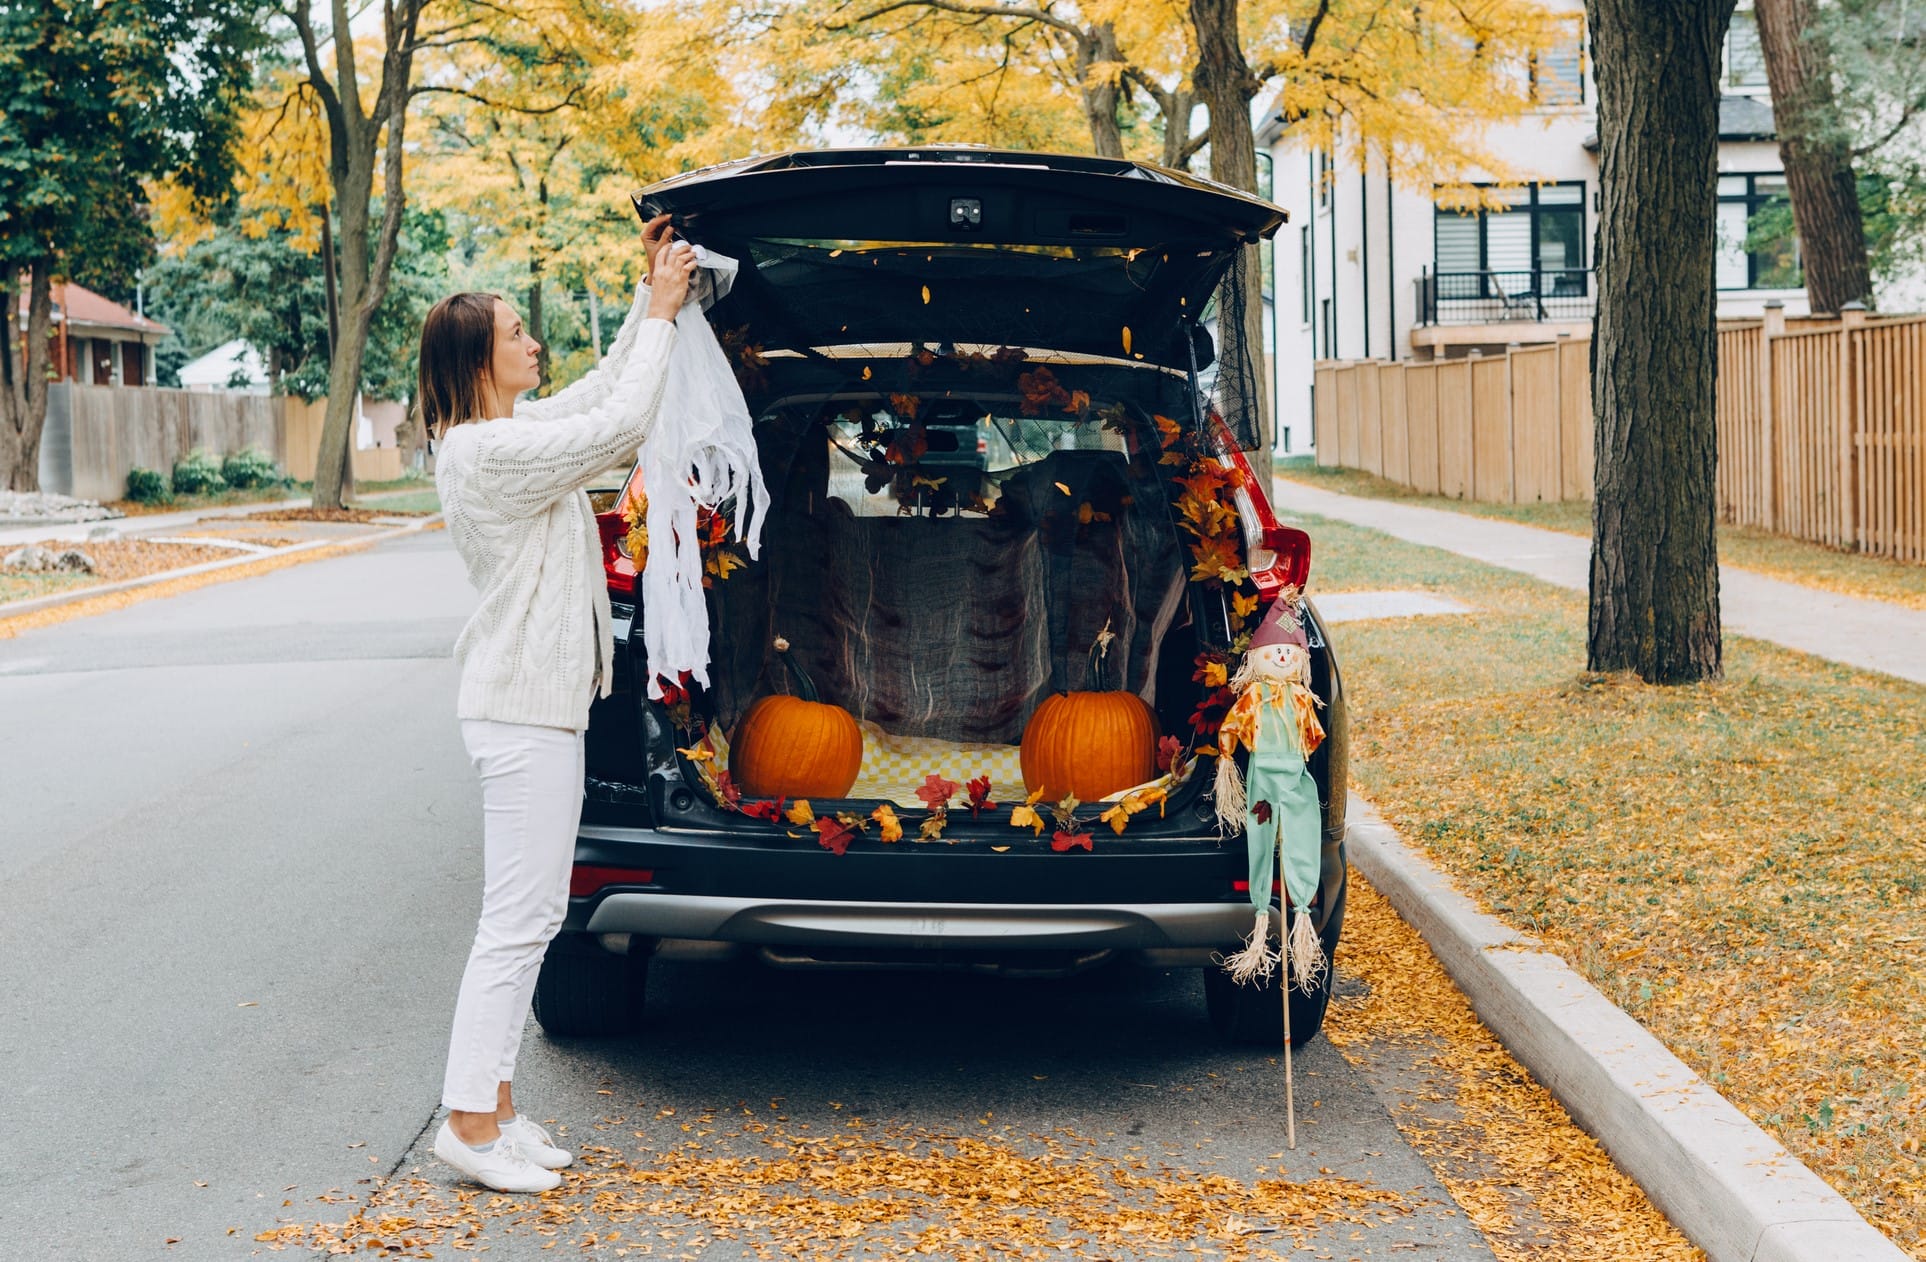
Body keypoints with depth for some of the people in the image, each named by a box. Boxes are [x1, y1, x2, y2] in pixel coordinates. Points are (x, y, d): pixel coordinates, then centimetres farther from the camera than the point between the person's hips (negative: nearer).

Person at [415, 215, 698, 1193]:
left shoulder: (509, 431, 12)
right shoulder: (488, 452, -18)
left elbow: (603, 391, 22)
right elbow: (620, 425, -21)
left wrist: (651, 299, 15)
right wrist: (661, 312, -11)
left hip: (535, 704, 10)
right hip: (524, 711, -10)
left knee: (531, 913, 14)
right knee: (518, 916, -7)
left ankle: (492, 1103, 20)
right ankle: (470, 1121, -2)